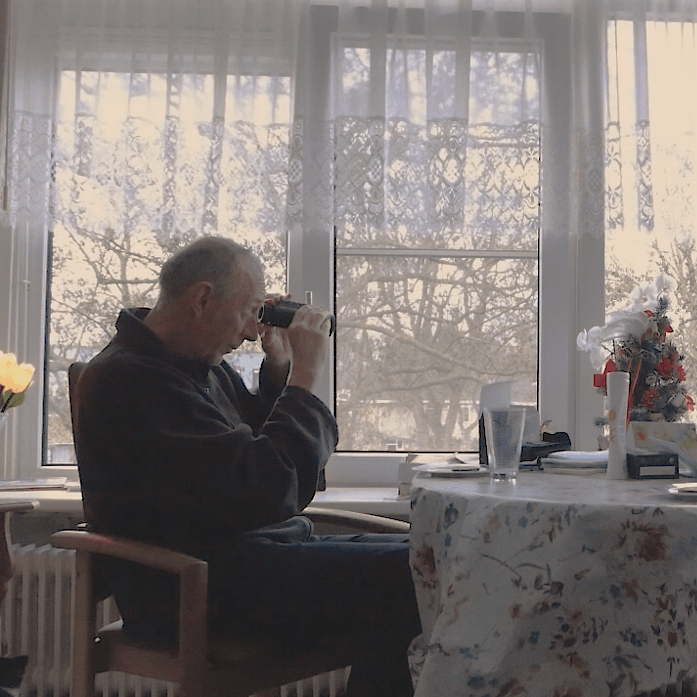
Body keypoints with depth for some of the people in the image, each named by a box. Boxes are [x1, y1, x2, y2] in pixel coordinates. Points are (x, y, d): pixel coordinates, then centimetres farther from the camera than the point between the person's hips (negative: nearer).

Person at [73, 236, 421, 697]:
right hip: (205, 587, -10)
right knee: (409, 577, -24)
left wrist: (280, 366, 10)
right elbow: (272, 491, -23)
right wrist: (305, 377, -13)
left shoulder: (204, 366, 15)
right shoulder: (130, 380, -17)